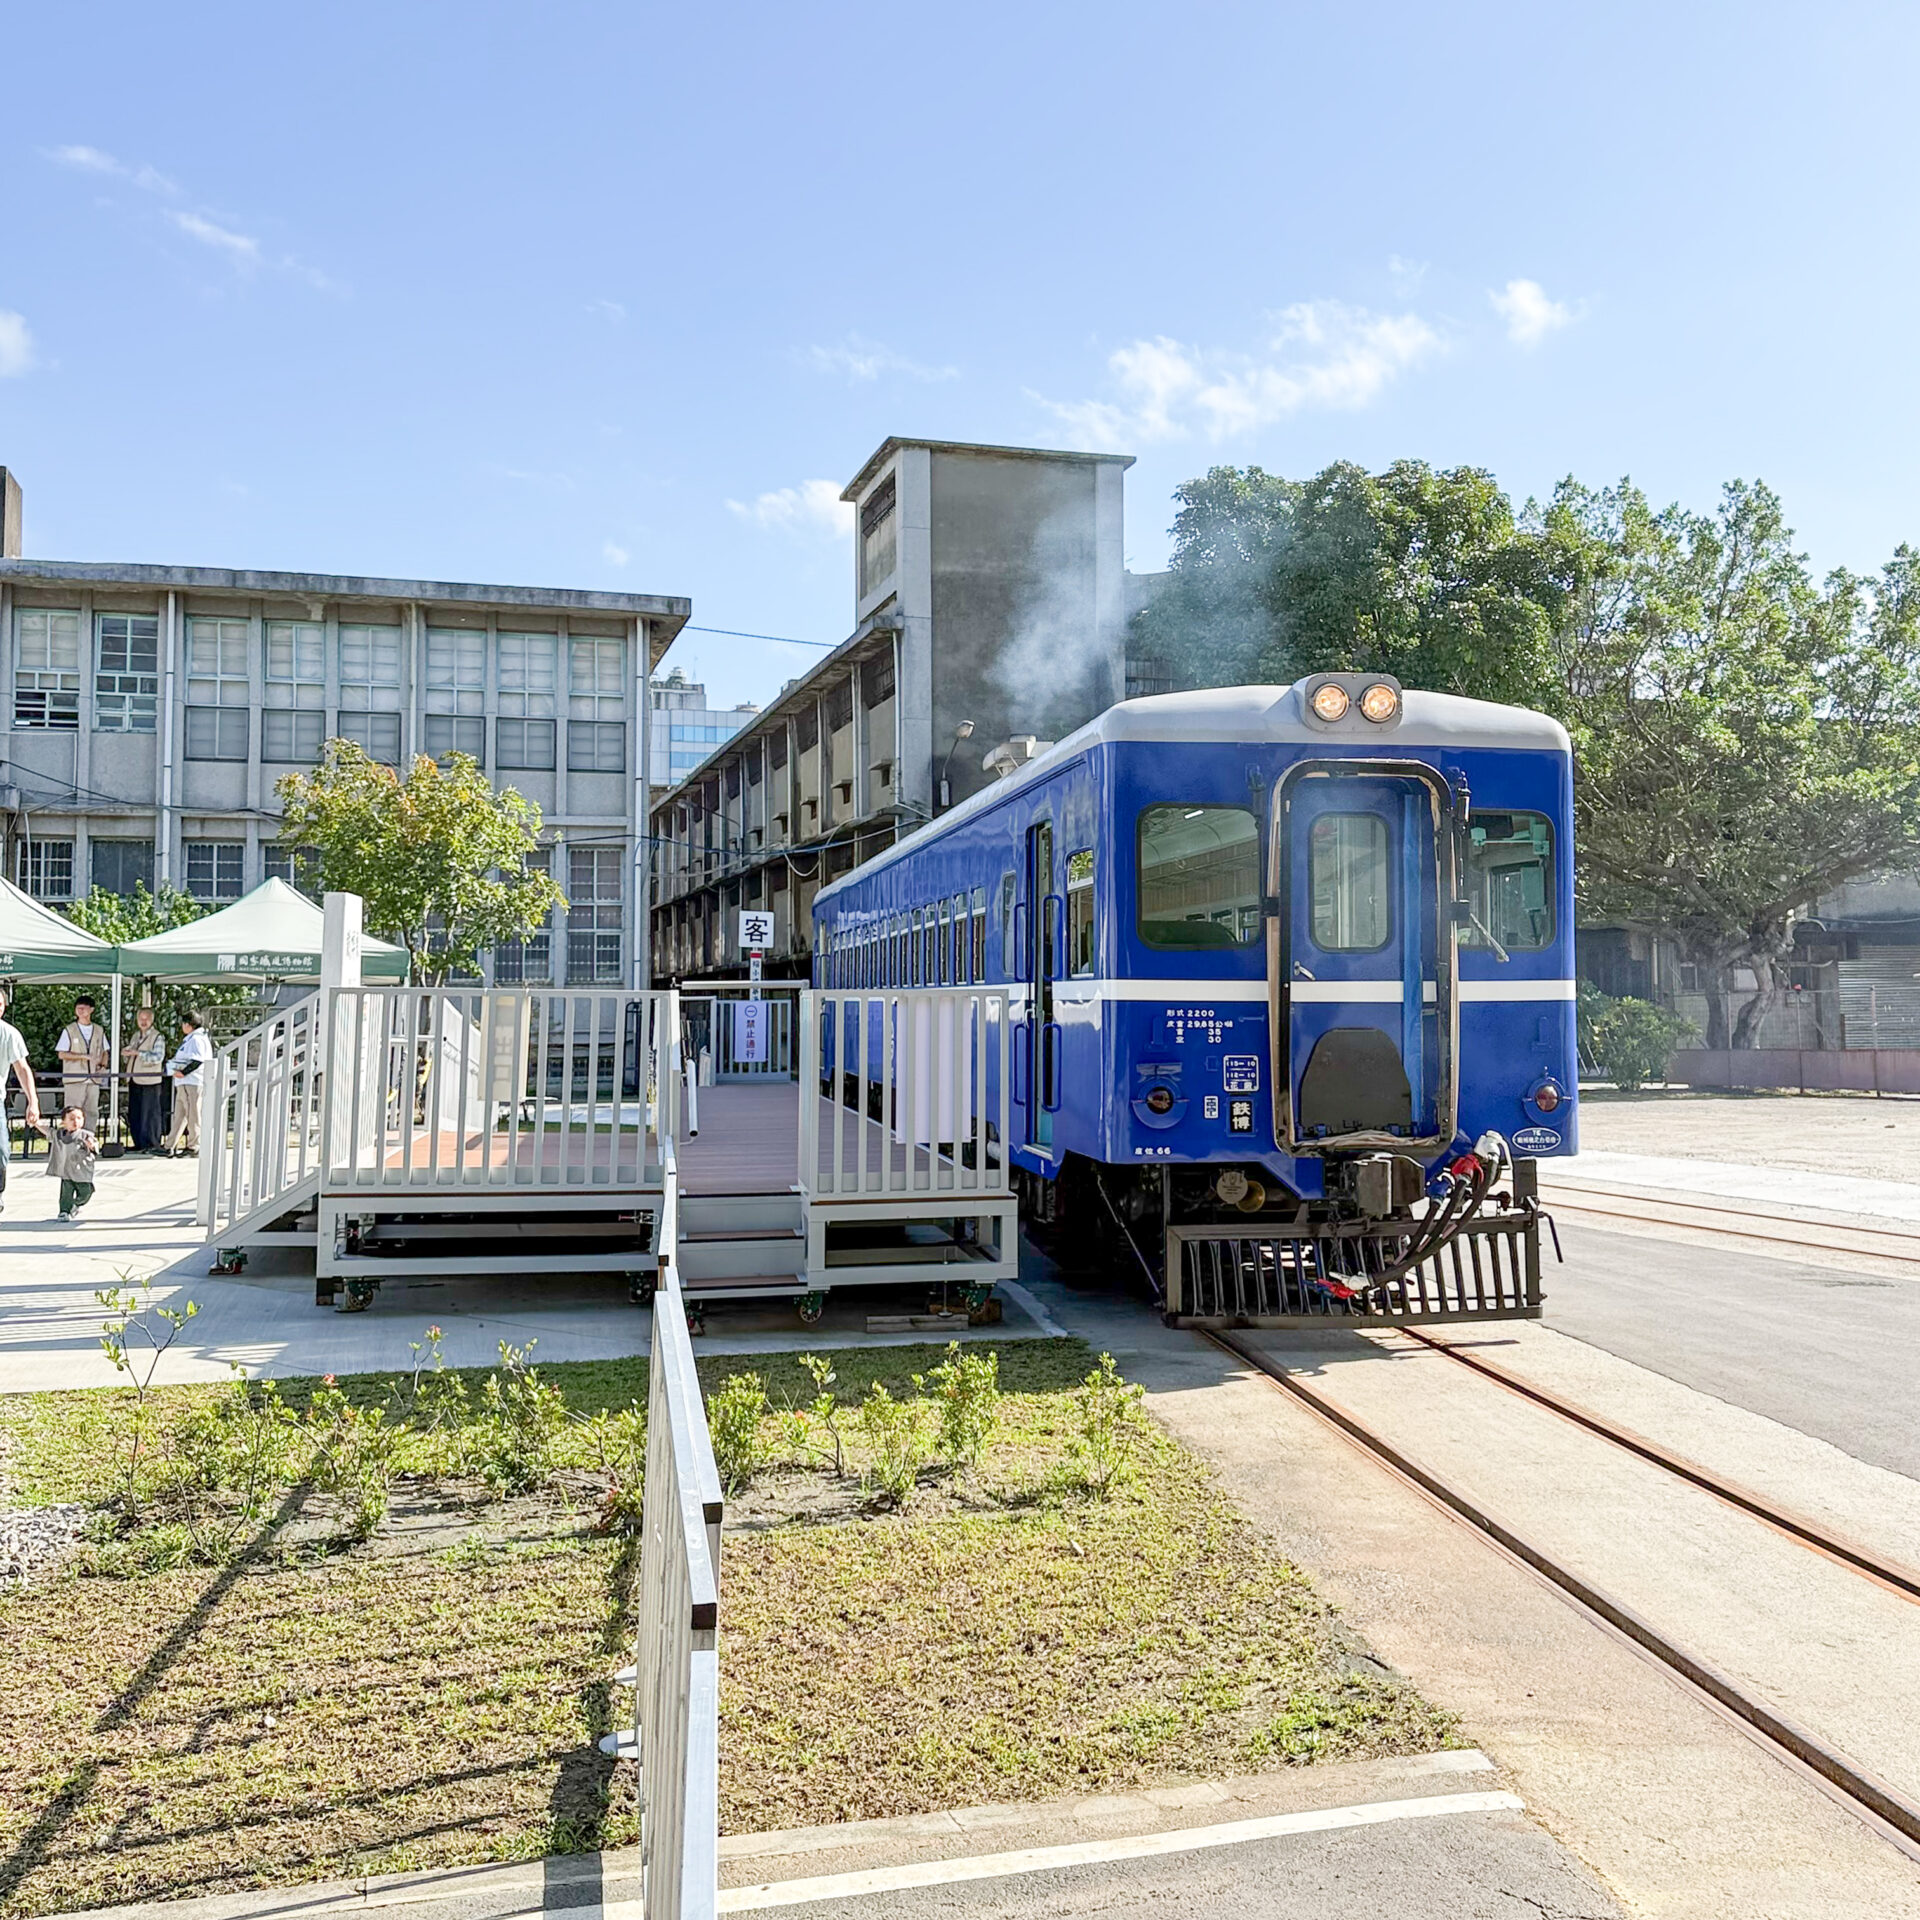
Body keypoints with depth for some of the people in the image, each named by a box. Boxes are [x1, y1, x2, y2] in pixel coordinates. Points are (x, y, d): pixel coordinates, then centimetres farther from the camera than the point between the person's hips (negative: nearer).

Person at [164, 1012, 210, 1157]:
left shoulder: (196, 1039, -11)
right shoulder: (189, 1039, 21)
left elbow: (198, 1060, -22)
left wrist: (183, 1072, -20)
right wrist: (176, 1071, 16)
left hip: (192, 1083, -11)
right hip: (184, 1083, 11)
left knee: (193, 1115, -5)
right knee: (179, 1115, 12)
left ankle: (194, 1147, -1)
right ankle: (171, 1146, 16)